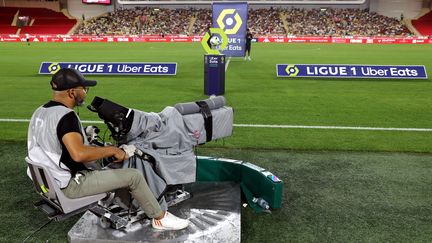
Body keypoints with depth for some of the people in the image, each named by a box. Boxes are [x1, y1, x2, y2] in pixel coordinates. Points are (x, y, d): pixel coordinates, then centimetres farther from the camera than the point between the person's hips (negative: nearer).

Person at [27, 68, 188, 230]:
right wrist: (112, 150, -25)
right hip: (71, 185, -10)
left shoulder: (39, 112, 6)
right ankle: (160, 218, 9)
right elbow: (79, 154, -38)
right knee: (133, 176, -9)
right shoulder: (65, 115, -24)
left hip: (50, 179, 10)